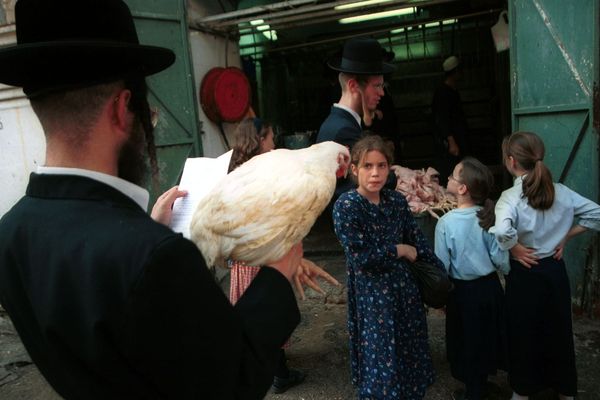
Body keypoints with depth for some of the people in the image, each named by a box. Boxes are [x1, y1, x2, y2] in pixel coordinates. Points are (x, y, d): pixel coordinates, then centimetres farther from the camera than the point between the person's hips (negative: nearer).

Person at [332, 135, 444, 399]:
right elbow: (360, 256, -20)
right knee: (382, 360, 7)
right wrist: (399, 250, -10)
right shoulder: (346, 206, -15)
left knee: (410, 355, 18)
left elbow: (418, 242, 7)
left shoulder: (397, 201, 1)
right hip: (371, 293, -5)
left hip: (404, 287, 5)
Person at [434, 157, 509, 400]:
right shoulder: (489, 216, -11)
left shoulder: (446, 222, -21)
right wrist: (509, 275, 14)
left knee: (467, 343, 15)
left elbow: (442, 266, -14)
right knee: (487, 337, 22)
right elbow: (501, 258, -6)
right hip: (491, 286, 4)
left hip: (463, 291, -4)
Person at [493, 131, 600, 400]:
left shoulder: (511, 196, -21)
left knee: (523, 334, 13)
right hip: (555, 270, 5)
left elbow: (502, 231, -39)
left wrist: (515, 249, -20)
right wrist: (565, 237, 4)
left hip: (524, 273, -5)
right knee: (558, 330, 21)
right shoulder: (561, 191, -4)